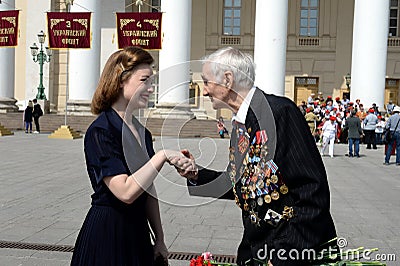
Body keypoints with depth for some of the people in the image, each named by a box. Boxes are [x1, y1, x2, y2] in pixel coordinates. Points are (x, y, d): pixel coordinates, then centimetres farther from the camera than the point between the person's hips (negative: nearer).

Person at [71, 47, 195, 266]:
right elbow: (126, 192, -25)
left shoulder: (142, 133, 8)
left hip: (138, 232, 7)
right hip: (106, 235, -7)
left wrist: (159, 239, 12)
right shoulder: (100, 132, -16)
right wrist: (163, 156, -22)